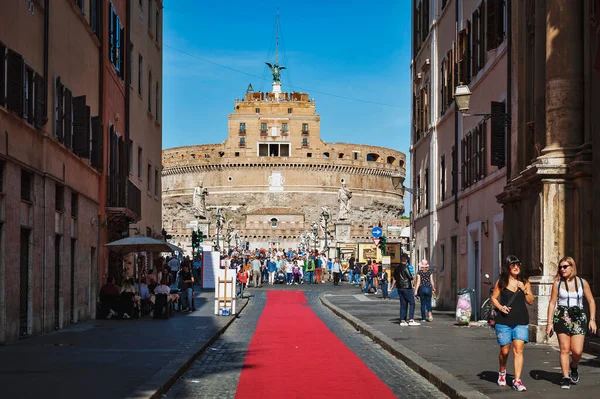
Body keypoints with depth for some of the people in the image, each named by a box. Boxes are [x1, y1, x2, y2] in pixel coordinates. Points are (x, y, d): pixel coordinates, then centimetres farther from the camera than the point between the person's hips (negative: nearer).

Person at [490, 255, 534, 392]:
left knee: (518, 349, -11)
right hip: (504, 320, 0)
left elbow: (530, 301, 8)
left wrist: (524, 290, -8)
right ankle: (502, 373, 35)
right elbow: (494, 298, 9)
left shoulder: (525, 282, 9)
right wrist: (501, 307, -9)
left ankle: (517, 380, -12)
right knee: (504, 351, 7)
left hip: (521, 321, 1)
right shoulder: (501, 282, 5)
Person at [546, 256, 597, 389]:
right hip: (562, 318, 0)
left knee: (577, 351, -8)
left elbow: (591, 301, 10)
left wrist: (592, 319, 2)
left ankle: (573, 366, 23)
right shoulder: (557, 283, 3)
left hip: (578, 318, 0)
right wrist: (550, 322, 1)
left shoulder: (582, 282, 4)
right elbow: (552, 303, 5)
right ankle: (565, 377, 8)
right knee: (564, 349, -1)